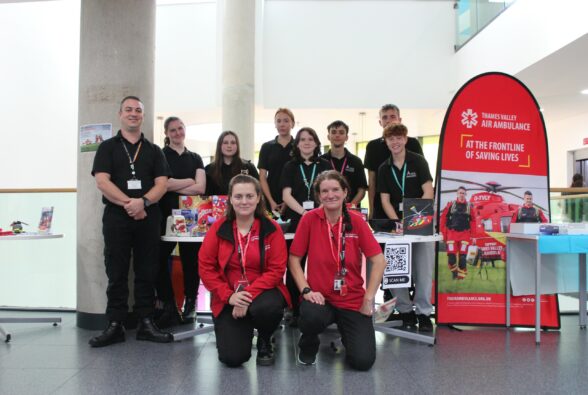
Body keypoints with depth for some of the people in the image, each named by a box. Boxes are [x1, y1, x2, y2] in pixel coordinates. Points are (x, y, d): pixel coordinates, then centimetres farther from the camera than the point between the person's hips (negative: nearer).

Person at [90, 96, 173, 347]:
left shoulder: (154, 150, 14)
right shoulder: (107, 147, 8)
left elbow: (162, 183, 2)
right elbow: (102, 181, -5)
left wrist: (143, 201, -16)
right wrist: (128, 203, -15)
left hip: (148, 218, 2)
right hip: (116, 217, -1)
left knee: (146, 273, 4)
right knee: (116, 274, 2)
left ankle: (146, 324, 11)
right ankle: (114, 326, 10)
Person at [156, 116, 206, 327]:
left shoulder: (195, 158, 14)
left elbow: (200, 187, -1)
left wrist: (173, 185, -7)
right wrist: (189, 181, -2)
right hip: (166, 215, -2)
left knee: (191, 260, 3)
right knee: (159, 259, -5)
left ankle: (190, 305, 16)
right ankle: (168, 306, 6)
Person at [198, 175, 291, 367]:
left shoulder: (272, 229, -6)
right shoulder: (218, 228, -3)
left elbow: (276, 270, -10)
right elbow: (205, 267, -3)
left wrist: (250, 294, -22)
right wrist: (229, 295, -15)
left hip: (262, 292, -1)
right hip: (228, 298, 1)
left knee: (266, 308, -37)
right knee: (232, 357, -14)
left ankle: (265, 341, 1)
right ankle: (229, 333, 25)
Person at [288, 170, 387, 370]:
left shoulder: (356, 221, -4)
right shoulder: (310, 219, -6)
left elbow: (379, 261, -5)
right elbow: (294, 259, -3)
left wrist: (369, 298, -8)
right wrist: (306, 290, -14)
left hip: (353, 300, 1)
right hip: (320, 297, -1)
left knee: (363, 361, -12)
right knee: (312, 317, -36)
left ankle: (345, 332, 25)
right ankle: (308, 346, 3)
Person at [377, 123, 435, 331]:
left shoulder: (418, 161, -2)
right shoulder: (384, 169, 6)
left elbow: (428, 193, -7)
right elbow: (385, 200, 3)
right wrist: (398, 222, -12)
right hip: (396, 223, 3)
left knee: (423, 271, -2)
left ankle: (423, 312, 10)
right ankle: (405, 310, 16)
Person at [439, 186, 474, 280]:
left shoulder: (469, 206, 7)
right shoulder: (450, 205, 4)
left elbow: (473, 221, 7)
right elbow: (443, 218, 5)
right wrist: (444, 233, 2)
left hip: (465, 234, 0)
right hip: (452, 233, 0)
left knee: (462, 257, -6)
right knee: (451, 255, -6)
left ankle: (461, 276, 5)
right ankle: (454, 272, 18)